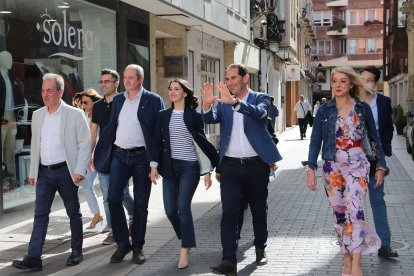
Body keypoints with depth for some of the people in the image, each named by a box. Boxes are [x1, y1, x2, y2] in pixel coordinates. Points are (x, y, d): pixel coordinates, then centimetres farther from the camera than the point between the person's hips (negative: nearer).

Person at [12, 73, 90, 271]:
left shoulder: (75, 115, -6)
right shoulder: (37, 115, 10)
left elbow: (84, 144, -7)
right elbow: (35, 145, 15)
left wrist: (79, 171, -14)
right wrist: (32, 172, 12)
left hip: (66, 171, -4)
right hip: (44, 172, 4)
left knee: (73, 212, 8)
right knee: (40, 213, 1)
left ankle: (76, 252, 21)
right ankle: (33, 258, 0)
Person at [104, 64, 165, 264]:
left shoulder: (153, 100, -3)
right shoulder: (117, 100, 11)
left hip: (142, 156, -4)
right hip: (119, 155, 4)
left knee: (140, 204, 4)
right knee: (113, 199, -4)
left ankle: (137, 247, 16)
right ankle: (123, 243, 11)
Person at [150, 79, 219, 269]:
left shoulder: (194, 116, -2)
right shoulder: (163, 115, 8)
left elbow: (202, 142, -1)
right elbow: (157, 141, 7)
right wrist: (154, 165, -5)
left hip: (189, 167, -4)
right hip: (169, 167, 4)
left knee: (183, 207, -11)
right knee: (170, 210, 3)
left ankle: (185, 251, -4)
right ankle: (187, 240, 26)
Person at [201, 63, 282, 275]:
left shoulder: (260, 98, 0)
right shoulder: (223, 102, 7)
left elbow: (259, 113, -22)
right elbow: (210, 119, -10)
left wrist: (235, 102, -38)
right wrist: (207, 105, -32)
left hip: (256, 164, -1)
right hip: (230, 165, 1)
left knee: (259, 210, 14)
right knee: (229, 212, -6)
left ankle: (260, 249, 34)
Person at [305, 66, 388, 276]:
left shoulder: (362, 108, 0)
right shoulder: (324, 110, 2)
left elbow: (374, 138, 6)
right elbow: (315, 140, 1)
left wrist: (381, 166, 4)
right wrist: (311, 169, -7)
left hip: (357, 164, -2)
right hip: (332, 166, 2)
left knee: (354, 209, -19)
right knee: (339, 213, 6)